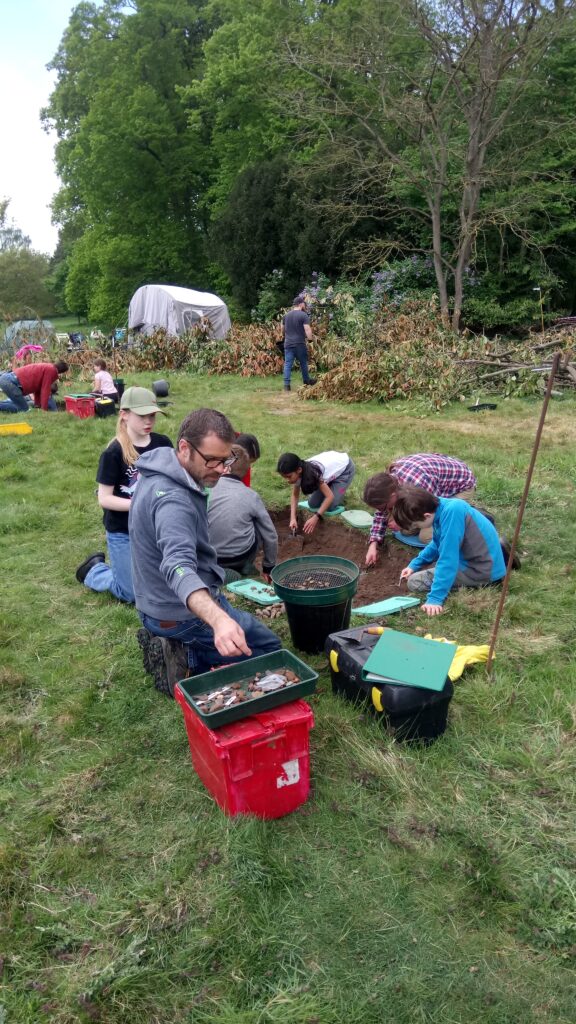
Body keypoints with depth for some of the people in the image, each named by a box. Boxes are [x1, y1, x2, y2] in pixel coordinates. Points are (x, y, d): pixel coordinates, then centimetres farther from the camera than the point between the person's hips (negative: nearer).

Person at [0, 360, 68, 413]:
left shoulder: (47, 367, 21)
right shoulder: (51, 370, -8)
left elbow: (38, 388, 24)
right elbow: (45, 390, -9)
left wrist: (38, 405, 26)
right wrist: (44, 409, -3)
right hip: (10, 381, -10)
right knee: (23, 408, -5)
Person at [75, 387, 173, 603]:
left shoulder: (163, 444, -4)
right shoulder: (114, 453, -17)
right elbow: (104, 499, -16)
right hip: (123, 533, -4)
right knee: (132, 594, 6)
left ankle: (122, 565, 37)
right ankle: (94, 569, 30)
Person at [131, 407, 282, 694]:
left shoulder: (160, 476, 1)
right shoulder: (172, 499, -31)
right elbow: (179, 566, -49)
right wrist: (218, 619, -62)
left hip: (159, 602, 9)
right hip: (182, 613, -9)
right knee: (269, 648, 9)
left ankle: (172, 648, 10)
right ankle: (184, 660, -4)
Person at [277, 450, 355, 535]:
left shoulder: (313, 473, -41)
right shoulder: (297, 473, -21)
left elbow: (330, 496, -37)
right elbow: (294, 495, -10)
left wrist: (315, 518, -43)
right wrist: (293, 518, -23)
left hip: (345, 467, -6)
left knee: (330, 506, -19)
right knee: (313, 504, -5)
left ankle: (339, 491, 9)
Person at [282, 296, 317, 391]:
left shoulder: (287, 315, 10)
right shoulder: (303, 315, -8)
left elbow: (283, 328, 20)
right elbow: (307, 329, -16)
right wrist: (310, 339, -4)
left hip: (288, 343, 4)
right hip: (300, 344, -4)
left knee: (287, 364, 1)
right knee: (303, 363, 14)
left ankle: (286, 384, -6)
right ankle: (306, 380, 30)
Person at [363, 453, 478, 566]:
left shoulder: (418, 485, -41)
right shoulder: (389, 480, -18)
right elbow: (382, 513, -5)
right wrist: (373, 544, -13)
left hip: (462, 485, -7)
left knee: (426, 536, -20)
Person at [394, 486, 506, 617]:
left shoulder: (451, 512, -28)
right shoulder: (440, 507, -1)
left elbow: (447, 560, -29)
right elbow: (438, 544, 18)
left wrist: (435, 598, -27)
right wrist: (414, 564, 14)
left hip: (482, 569, -9)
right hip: (475, 556, 9)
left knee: (414, 582, -11)